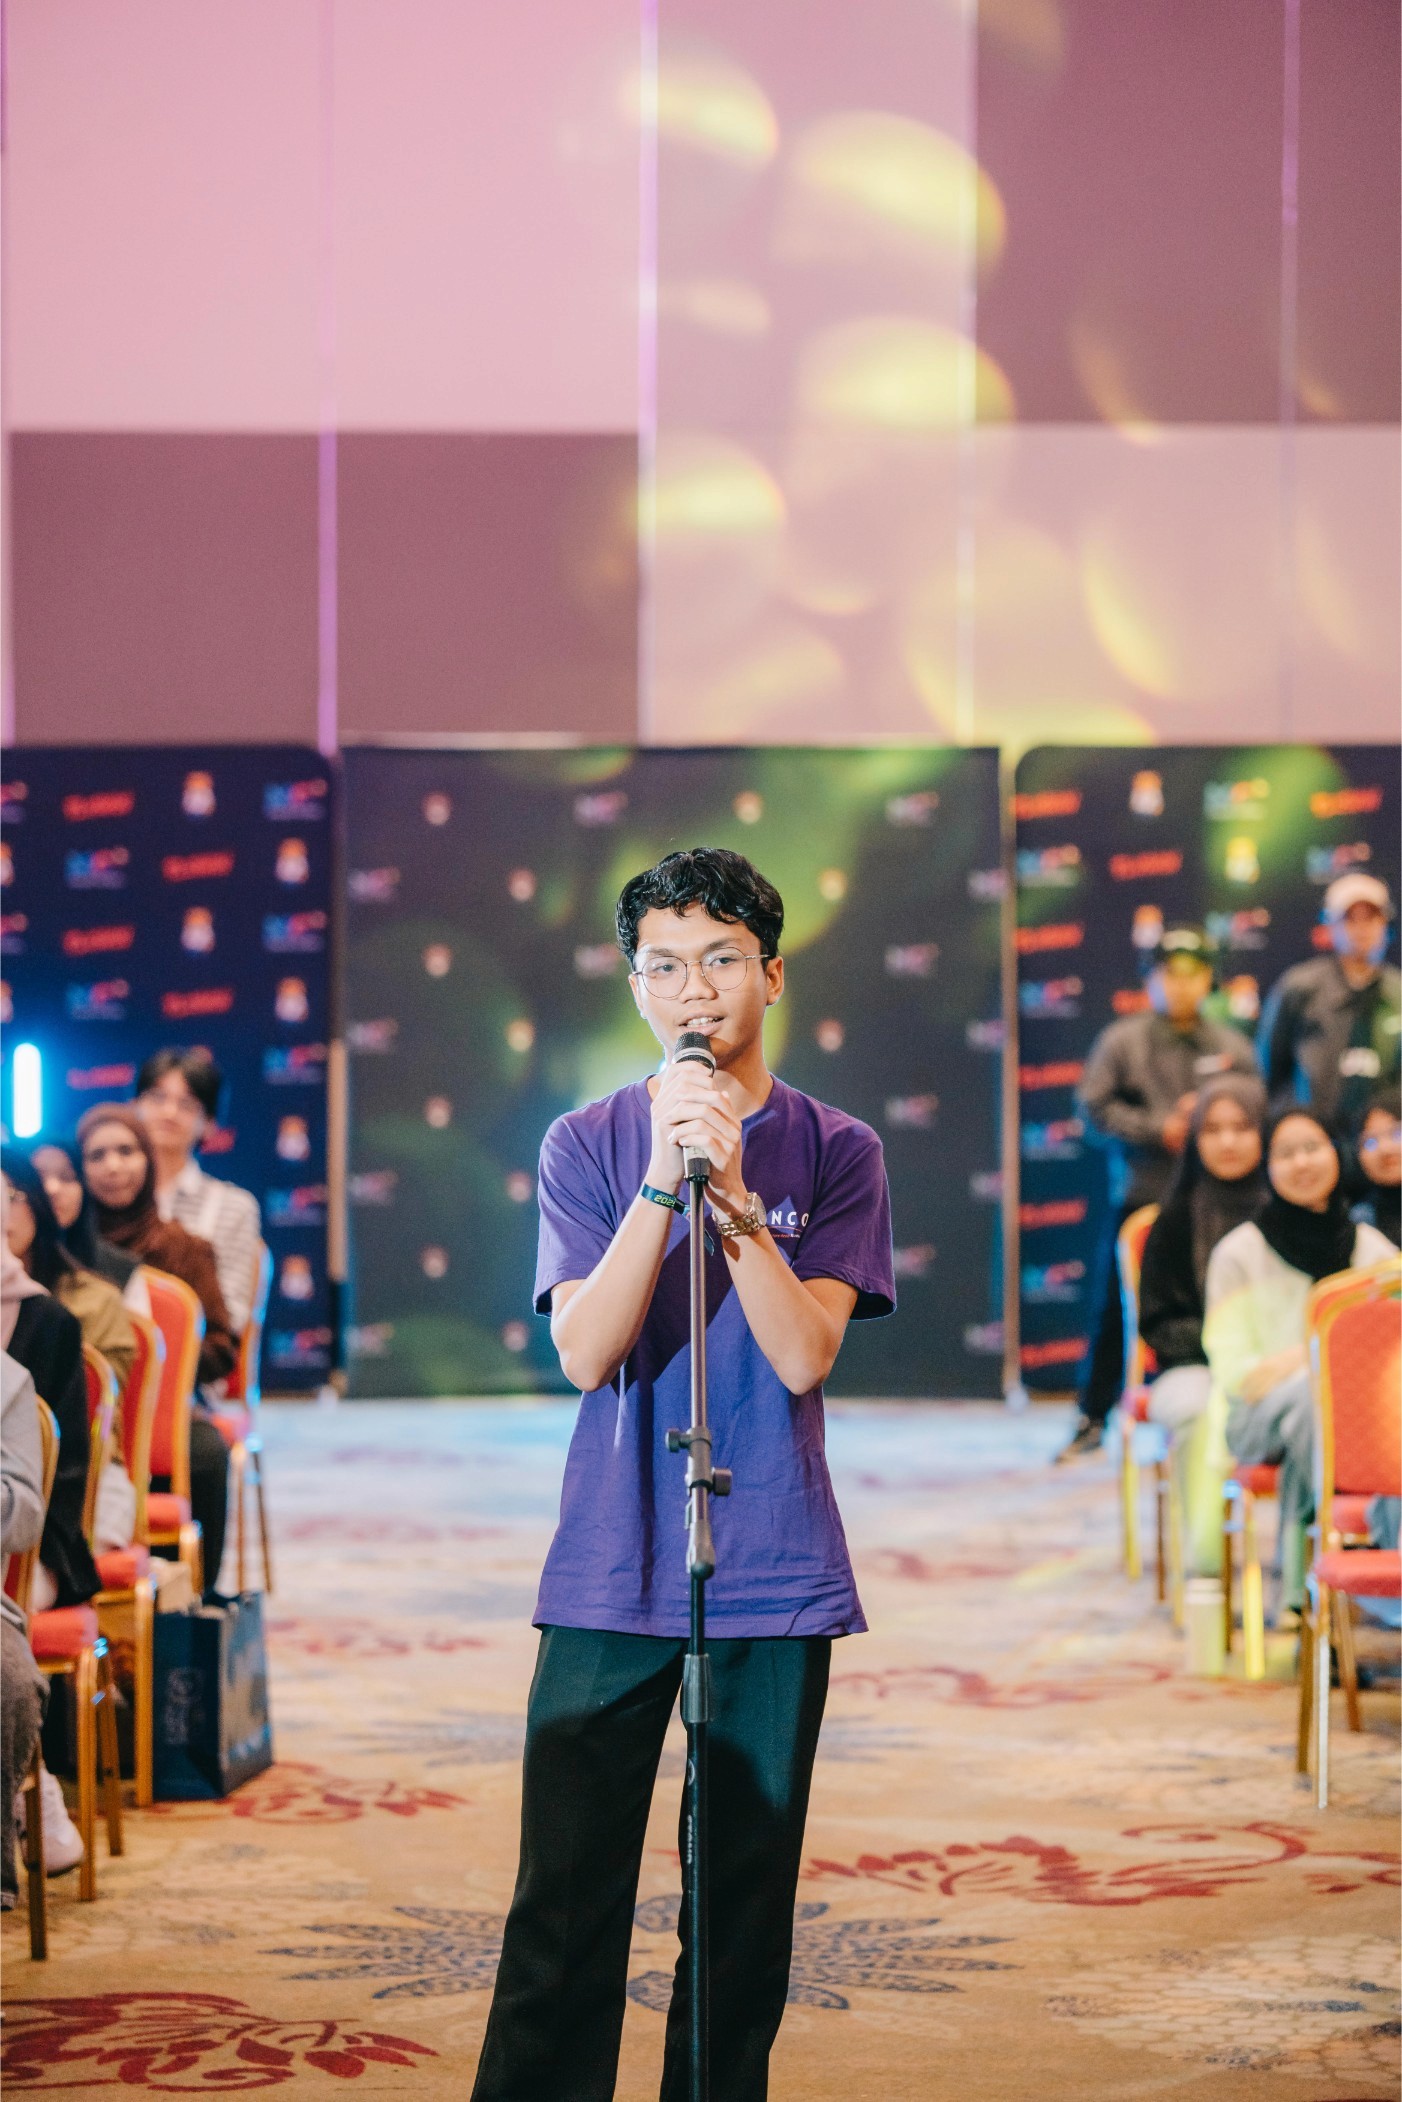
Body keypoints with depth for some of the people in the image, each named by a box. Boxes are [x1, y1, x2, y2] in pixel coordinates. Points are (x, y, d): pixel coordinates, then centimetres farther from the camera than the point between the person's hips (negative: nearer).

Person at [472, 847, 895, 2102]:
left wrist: (734, 1197, -20)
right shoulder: (587, 1146, 4)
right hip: (609, 1574, 0)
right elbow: (585, 1351, -8)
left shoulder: (834, 1151, 3)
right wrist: (661, 1185, -19)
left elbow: (806, 1354, -9)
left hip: (776, 1574, 0)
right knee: (565, 1903, -2)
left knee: (746, 1903, 6)